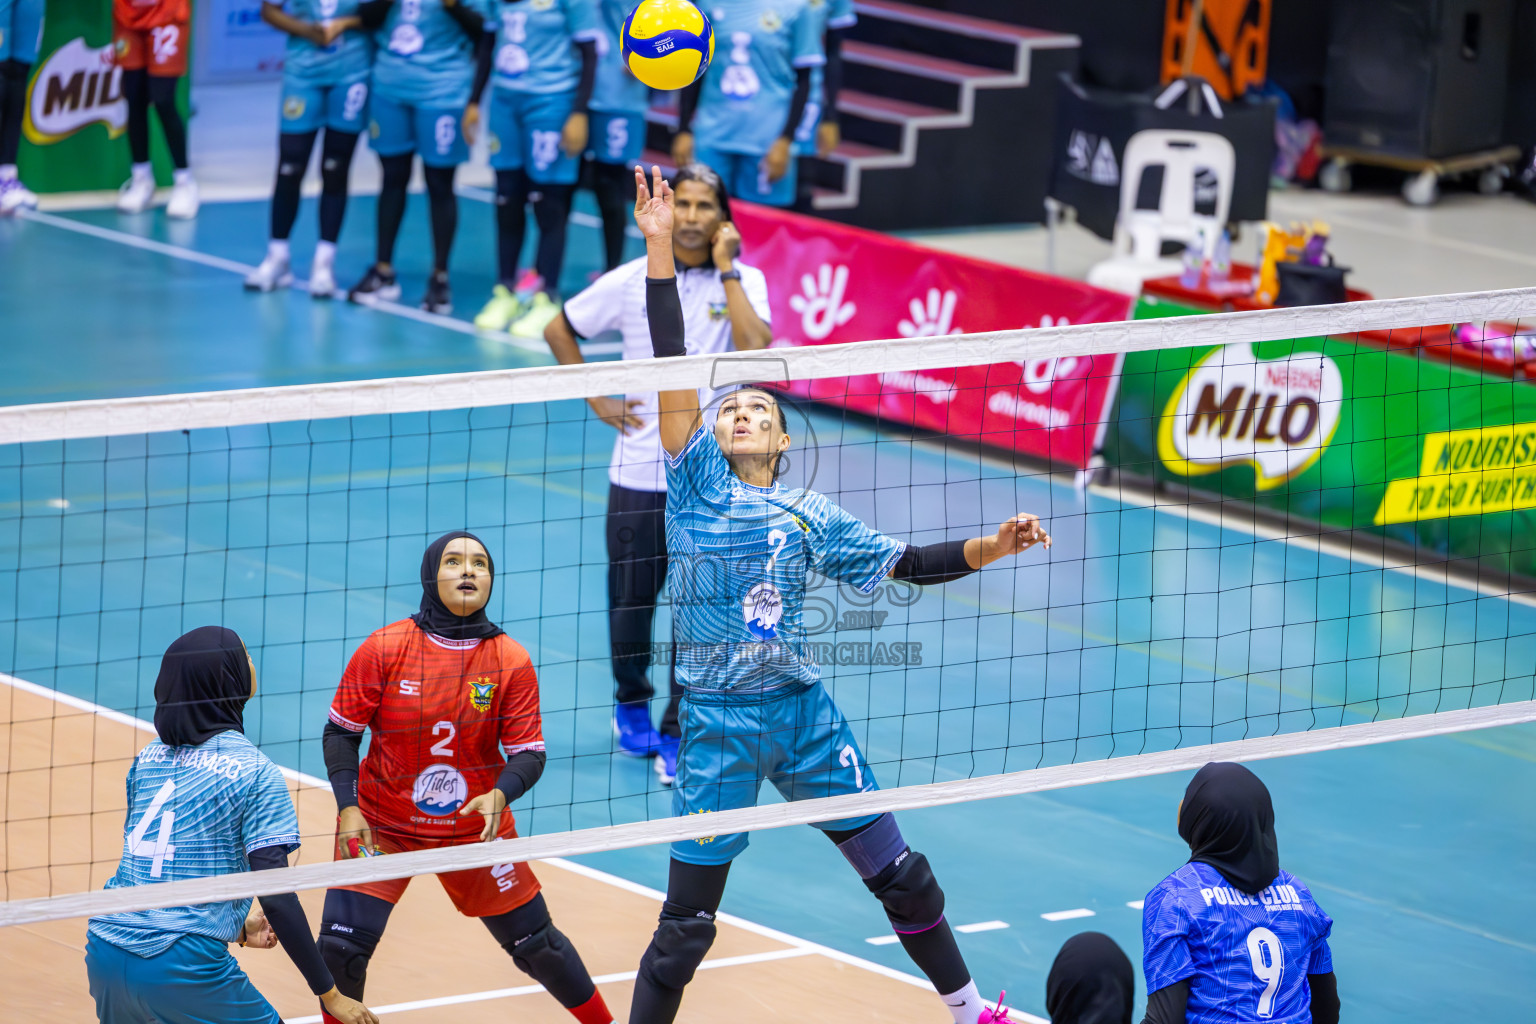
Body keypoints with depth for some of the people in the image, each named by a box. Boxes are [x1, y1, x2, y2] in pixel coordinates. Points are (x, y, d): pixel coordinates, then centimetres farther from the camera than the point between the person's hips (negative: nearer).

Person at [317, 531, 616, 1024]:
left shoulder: (511, 661, -9)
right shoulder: (384, 648, -12)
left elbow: (529, 754, -6)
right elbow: (341, 731, -4)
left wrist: (500, 794, -27)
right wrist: (348, 808, -15)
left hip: (475, 829, 1)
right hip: (380, 827, -1)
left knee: (536, 945, 11)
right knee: (341, 947, -16)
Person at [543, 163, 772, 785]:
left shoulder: (744, 281, -2)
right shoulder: (631, 281, 0)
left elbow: (754, 349, -21)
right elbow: (559, 330, 12)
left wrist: (725, 269, -17)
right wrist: (597, 401, 4)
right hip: (639, 471, 1)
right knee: (631, 600, 12)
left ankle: (676, 736, 3)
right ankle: (631, 704, 37)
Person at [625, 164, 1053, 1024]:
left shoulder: (808, 515, 8)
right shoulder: (699, 484, -1)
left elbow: (907, 564, 14)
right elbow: (673, 371, -10)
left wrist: (993, 547, 0)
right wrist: (660, 251, -17)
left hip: (804, 711, 3)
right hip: (719, 725, -3)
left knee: (899, 874, 11)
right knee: (688, 920, -4)